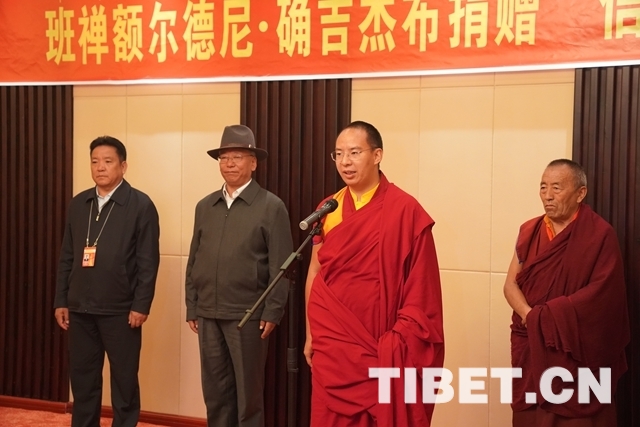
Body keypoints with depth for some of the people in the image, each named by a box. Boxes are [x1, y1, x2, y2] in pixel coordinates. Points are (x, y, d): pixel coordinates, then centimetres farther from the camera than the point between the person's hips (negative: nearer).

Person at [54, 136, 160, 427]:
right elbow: (66, 257, 11)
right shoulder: (78, 204, 10)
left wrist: (140, 306, -12)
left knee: (124, 382, 7)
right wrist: (61, 301, 8)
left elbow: (148, 261, -8)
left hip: (120, 311, -4)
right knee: (82, 380, 12)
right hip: (80, 309, 5)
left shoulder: (141, 205, -5)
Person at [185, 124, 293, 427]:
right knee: (215, 391, 12)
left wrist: (272, 312, -11)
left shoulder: (271, 206, -3)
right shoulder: (205, 207, 11)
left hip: (247, 315, -4)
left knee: (248, 393, 6)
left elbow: (280, 265, -7)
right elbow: (194, 261, 13)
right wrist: (192, 308, 10)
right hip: (208, 315, 5)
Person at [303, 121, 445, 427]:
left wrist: (401, 343, -8)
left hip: (382, 349, -4)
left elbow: (421, 289, -8)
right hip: (332, 344, 4)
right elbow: (315, 273, 11)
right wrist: (311, 334, 11)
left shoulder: (405, 210, -9)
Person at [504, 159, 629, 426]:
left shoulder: (600, 235, -7)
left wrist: (545, 316, -16)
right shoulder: (529, 231, 7)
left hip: (578, 351, -4)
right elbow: (510, 284, 5)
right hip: (530, 347, 4)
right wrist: (529, 315, -15)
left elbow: (602, 293, -14)